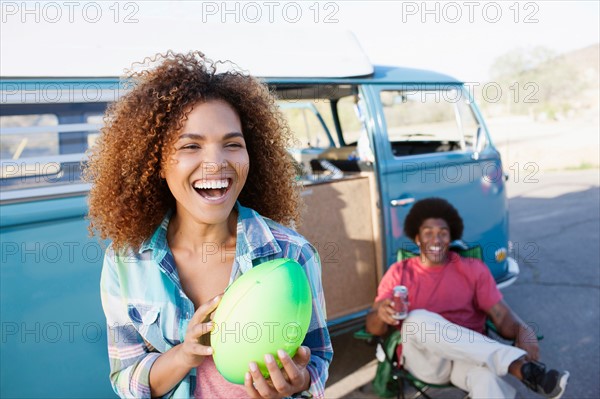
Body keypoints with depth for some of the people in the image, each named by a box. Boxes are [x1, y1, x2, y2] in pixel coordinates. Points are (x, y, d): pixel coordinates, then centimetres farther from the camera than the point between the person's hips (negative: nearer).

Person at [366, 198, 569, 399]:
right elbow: (373, 325, 2)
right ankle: (520, 365, -37)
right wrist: (382, 314, -25)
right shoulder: (399, 272, 9)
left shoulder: (474, 269, 11)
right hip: (424, 360, 1)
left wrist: (523, 331, -24)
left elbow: (502, 316, 2)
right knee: (418, 319, -36)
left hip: (468, 356, -1)